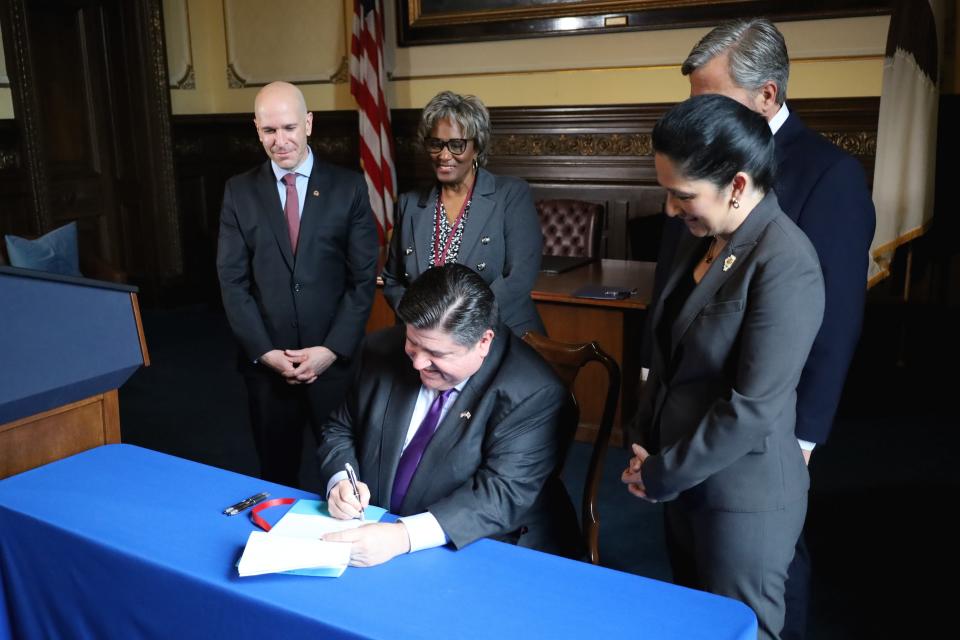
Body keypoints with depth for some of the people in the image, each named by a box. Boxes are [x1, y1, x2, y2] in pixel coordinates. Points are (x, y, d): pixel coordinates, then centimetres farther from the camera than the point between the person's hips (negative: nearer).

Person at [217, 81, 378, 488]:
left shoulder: (348, 187, -1)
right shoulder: (239, 191, 3)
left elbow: (364, 277, -3)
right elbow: (233, 281, 1)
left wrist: (332, 350, -11)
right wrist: (266, 352, -8)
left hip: (336, 359, -1)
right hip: (266, 363, 1)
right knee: (276, 474, 14)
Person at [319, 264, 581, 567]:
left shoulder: (534, 393, -18)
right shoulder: (382, 351, -2)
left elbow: (504, 492, -23)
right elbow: (340, 431, 10)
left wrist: (404, 536, -34)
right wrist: (341, 481, -12)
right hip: (371, 536, 3)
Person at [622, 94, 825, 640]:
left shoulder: (786, 264, -24)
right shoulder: (701, 237, 2)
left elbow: (753, 407, -24)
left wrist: (659, 476, -14)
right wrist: (647, 445, 6)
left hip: (741, 496, -7)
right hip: (685, 478, 8)